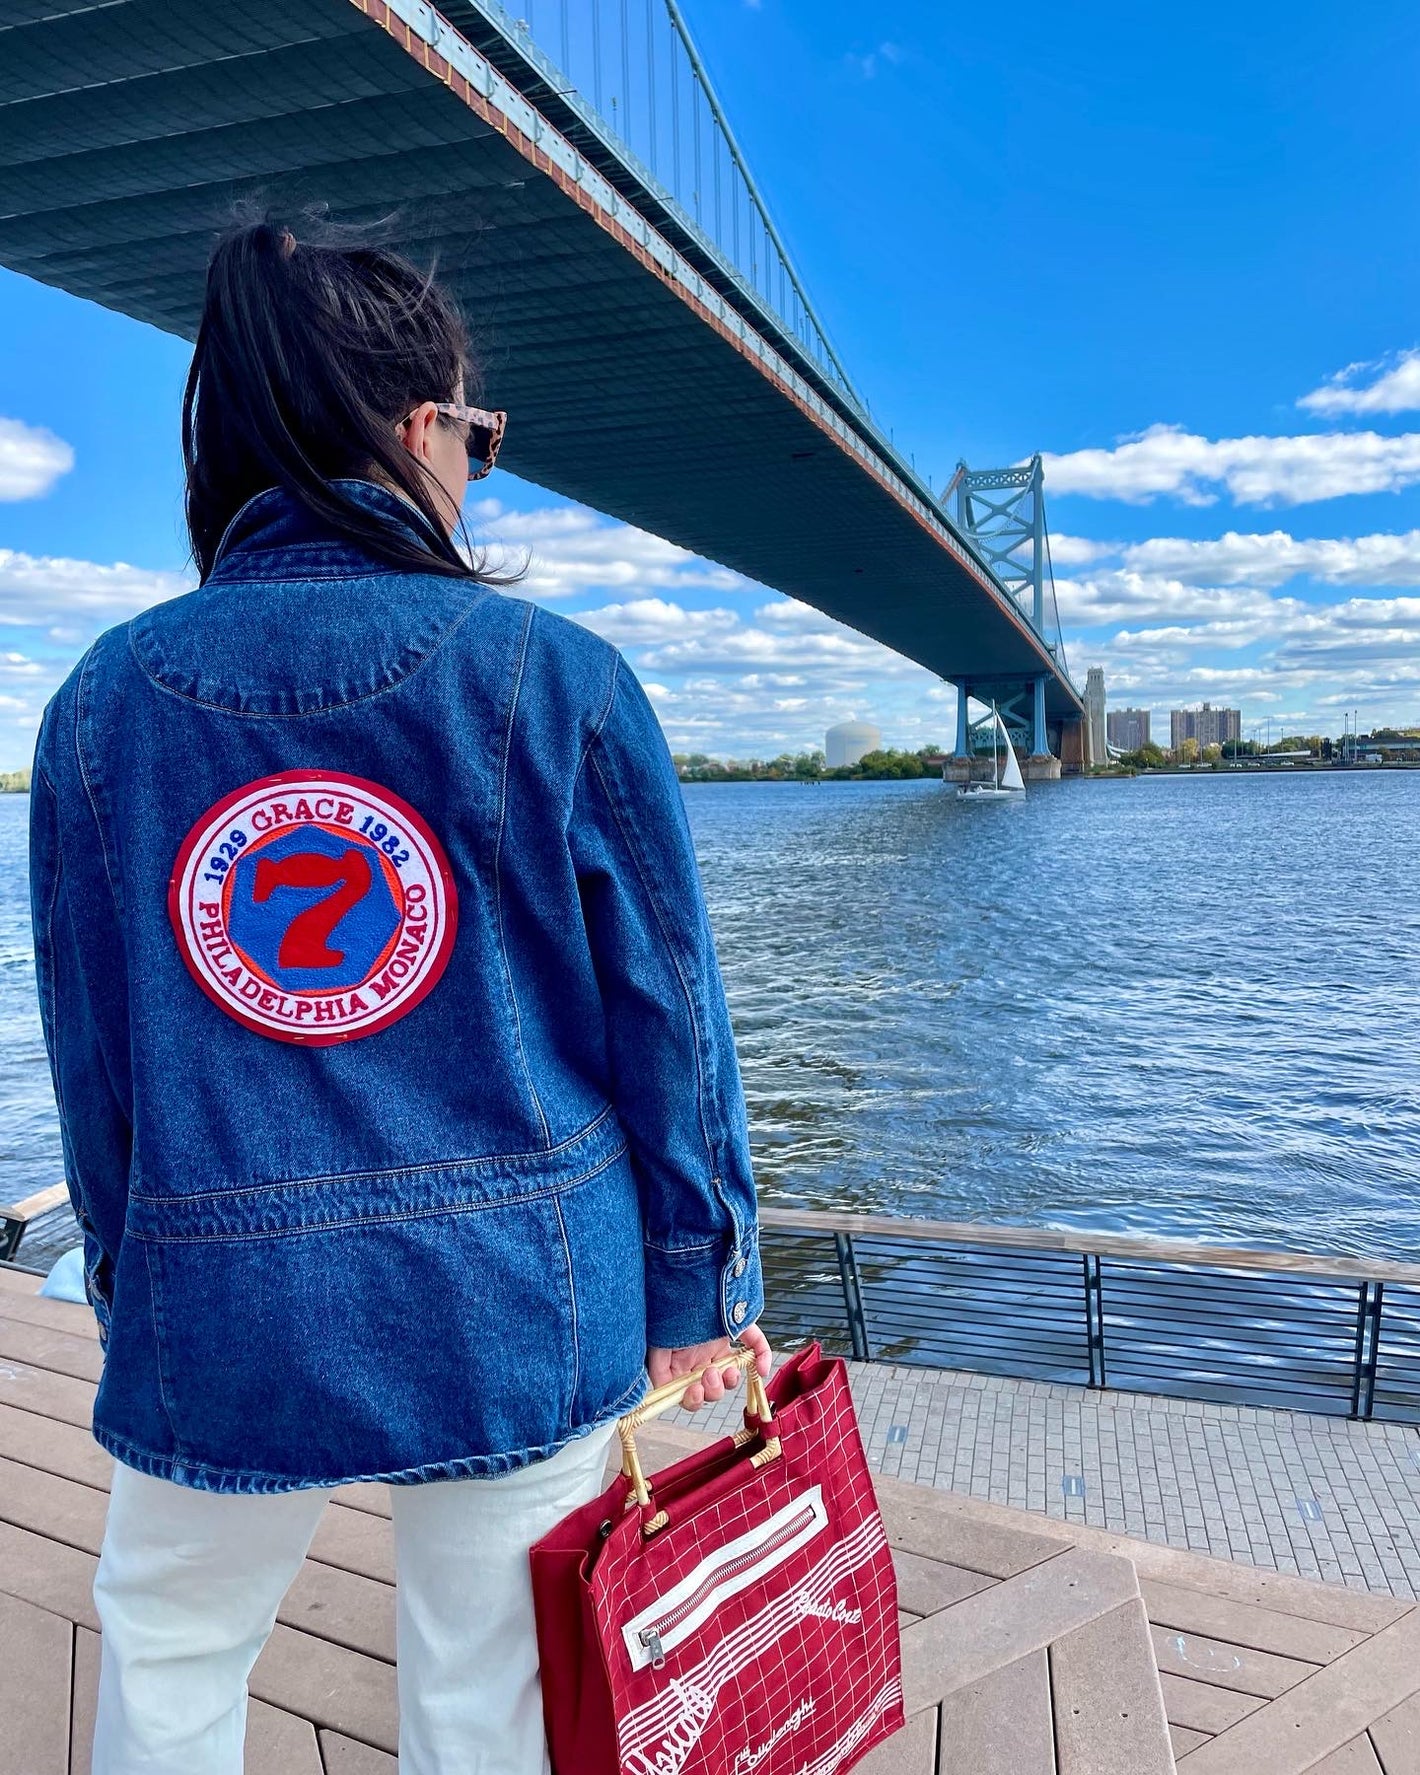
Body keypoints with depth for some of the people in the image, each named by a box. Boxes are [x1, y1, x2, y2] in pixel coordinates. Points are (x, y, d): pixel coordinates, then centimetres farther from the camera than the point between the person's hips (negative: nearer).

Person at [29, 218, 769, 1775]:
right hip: (516, 1309, -1)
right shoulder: (561, 681, -11)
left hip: (217, 1315, 2)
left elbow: (89, 1052, 3)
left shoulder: (103, 697, -3)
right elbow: (665, 1018, -7)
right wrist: (698, 1292, 5)